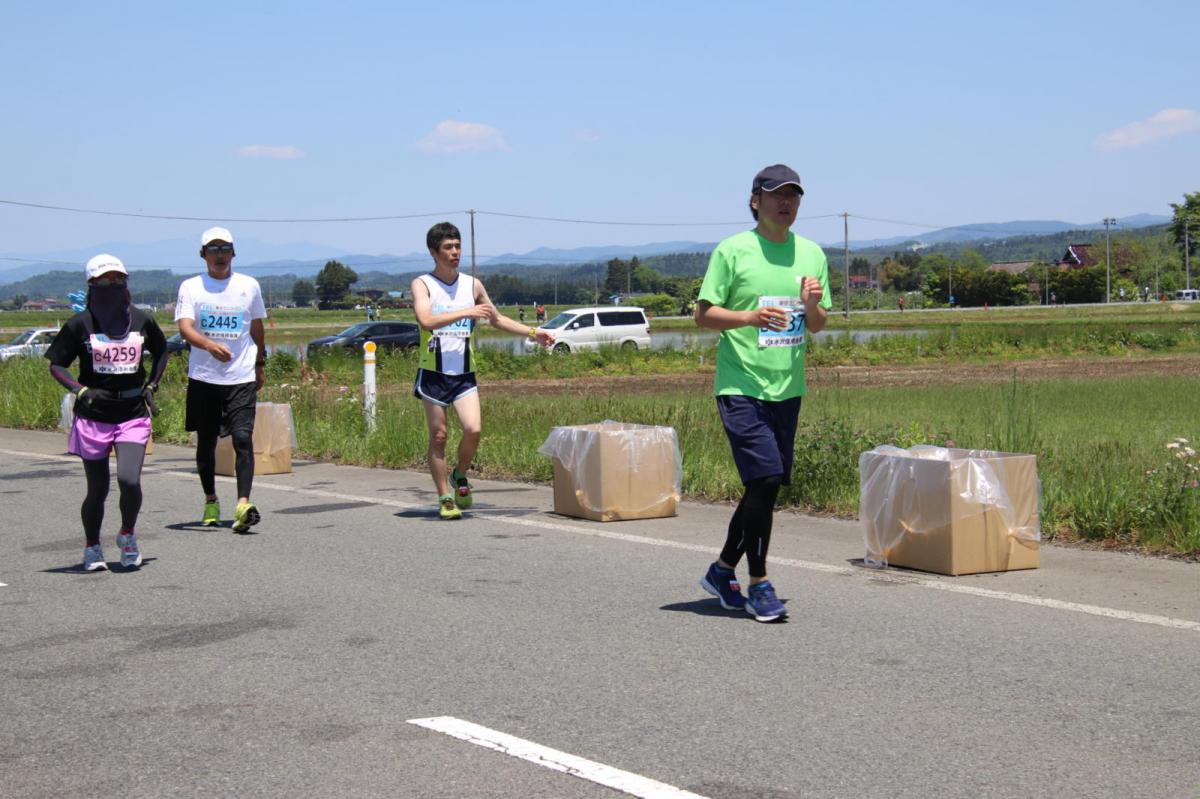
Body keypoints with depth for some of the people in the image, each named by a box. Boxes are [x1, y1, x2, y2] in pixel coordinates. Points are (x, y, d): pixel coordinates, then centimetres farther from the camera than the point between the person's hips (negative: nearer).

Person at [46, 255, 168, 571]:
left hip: (133, 416, 1)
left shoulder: (142, 320, 4)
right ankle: (92, 549, 27)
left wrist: (150, 386, 11)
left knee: (129, 480, -17)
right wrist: (81, 390, -14)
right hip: (93, 417, -1)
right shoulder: (81, 323, -3)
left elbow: (161, 352, 22)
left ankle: (128, 535, 10)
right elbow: (56, 364, 2)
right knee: (97, 490, 5)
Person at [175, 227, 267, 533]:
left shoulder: (249, 286, 8)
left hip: (242, 378, 0)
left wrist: (259, 364, 22)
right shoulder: (191, 287, 1)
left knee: (243, 438, -14)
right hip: (203, 378, 0)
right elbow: (185, 327, -12)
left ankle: (244, 503, -21)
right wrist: (210, 345, -31)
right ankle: (210, 501, 26)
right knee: (206, 442, 10)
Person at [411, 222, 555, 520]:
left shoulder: (472, 285, 9)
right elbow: (426, 320, -22)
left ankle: (460, 476, 14)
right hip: (433, 372, -3)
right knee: (438, 436, 0)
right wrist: (468, 312, -24)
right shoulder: (422, 284, -3)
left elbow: (497, 319, 22)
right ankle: (445, 498, 12)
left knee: (473, 430, -13)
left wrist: (533, 333, 14)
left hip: (464, 373, 3)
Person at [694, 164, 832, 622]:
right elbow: (703, 314, -5)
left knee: (765, 488, 10)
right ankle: (758, 585, -3)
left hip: (787, 388, 6)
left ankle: (723, 570, 27)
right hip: (741, 385, -6)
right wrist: (751, 317, -20)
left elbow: (818, 326, 16)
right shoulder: (732, 251, -4)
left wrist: (812, 304, -7)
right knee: (765, 480, -15)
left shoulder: (811, 254, 10)